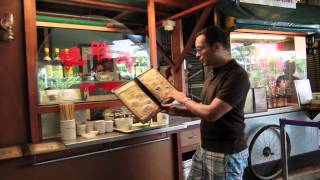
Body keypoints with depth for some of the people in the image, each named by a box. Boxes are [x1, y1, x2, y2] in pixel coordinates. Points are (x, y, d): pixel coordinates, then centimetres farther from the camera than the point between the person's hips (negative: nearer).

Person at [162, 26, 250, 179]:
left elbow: (211, 113, -25)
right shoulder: (212, 75, 10)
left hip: (226, 153, -8)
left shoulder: (236, 75, -20)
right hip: (204, 149, 8)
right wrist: (176, 110, 6)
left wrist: (184, 100, -11)